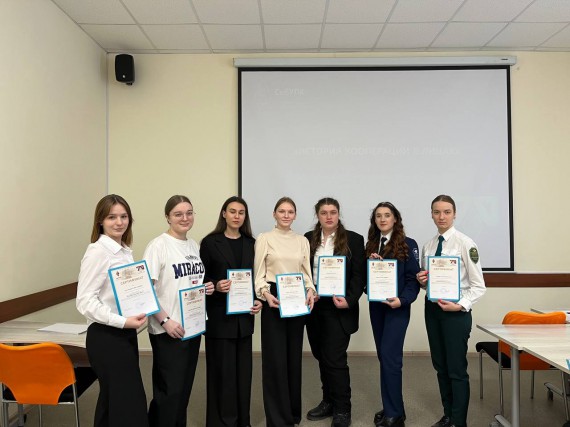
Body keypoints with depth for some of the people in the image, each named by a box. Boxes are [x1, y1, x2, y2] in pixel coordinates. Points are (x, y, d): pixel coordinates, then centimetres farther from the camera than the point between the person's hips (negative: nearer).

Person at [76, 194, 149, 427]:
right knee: (129, 402, -5)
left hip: (125, 334, 8)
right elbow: (85, 300, -20)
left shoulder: (125, 251, 10)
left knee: (113, 399, 18)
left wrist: (134, 317, 5)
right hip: (106, 336, -8)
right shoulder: (97, 251, -15)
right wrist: (122, 321, -25)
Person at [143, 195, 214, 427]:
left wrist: (206, 288, 0)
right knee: (168, 391, 1)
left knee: (184, 388, 16)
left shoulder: (193, 245, 9)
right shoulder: (158, 245, -12)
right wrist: (165, 320, -21)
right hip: (168, 330, -7)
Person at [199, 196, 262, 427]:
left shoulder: (251, 243, 8)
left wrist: (258, 300, -5)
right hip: (219, 315, -4)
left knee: (243, 369, 13)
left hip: (244, 315, 4)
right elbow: (201, 278, -3)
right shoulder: (210, 242, -4)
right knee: (222, 370, 4)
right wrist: (215, 286, -22)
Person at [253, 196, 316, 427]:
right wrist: (265, 293, -20)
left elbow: (307, 272, 9)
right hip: (274, 299, -4)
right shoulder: (264, 238, -1)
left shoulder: (302, 241, 10)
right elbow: (258, 273, -4)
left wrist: (310, 290, -8)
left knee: (294, 355, 12)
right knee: (275, 357, -1)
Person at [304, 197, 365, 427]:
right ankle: (328, 401, 29)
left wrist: (349, 300, -16)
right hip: (314, 306, 4)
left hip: (338, 307, -4)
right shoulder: (308, 239, 7)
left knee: (335, 359, -3)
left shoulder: (353, 239, -2)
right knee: (322, 357, 14)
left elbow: (359, 275, -5)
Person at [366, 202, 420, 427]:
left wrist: (402, 300, -21)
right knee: (383, 356, 11)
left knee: (390, 357, -9)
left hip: (397, 307, -5)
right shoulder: (371, 245, 10)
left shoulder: (408, 244, -4)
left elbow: (413, 278, -8)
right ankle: (390, 407, 23)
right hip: (376, 306, 5)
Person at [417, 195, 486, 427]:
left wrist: (461, 305, -21)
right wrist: (422, 280, -5)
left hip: (456, 311, -6)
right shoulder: (428, 245, 6)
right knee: (440, 366, 16)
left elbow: (478, 286, -10)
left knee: (456, 368, 3)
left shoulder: (465, 243, -12)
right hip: (432, 308, 6)